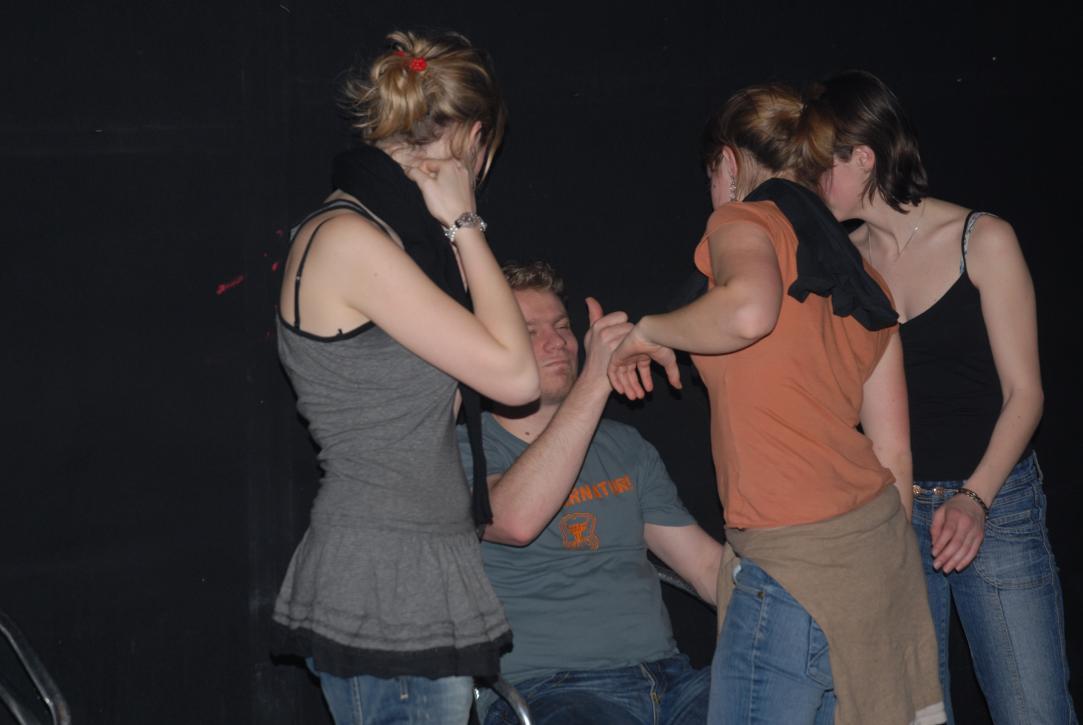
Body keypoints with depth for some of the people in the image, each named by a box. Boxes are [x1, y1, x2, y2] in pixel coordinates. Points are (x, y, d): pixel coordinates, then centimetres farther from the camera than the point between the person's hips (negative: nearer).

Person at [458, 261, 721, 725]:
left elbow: (707, 564, 20)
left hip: (669, 679, 6)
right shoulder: (463, 453, 2)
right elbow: (516, 520, -20)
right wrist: (596, 380, -21)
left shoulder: (623, 446, 22)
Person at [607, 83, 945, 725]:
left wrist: (651, 331, -8)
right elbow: (894, 449, 17)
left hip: (795, 558, -8)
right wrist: (893, 563, 22)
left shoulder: (744, 220, -1)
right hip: (876, 542, 8)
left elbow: (749, 308, -26)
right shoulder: (863, 276, 19)